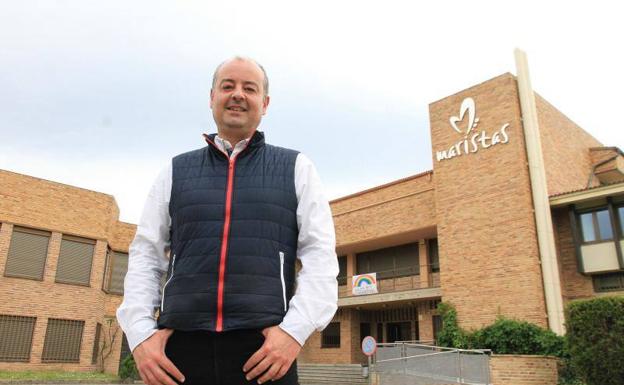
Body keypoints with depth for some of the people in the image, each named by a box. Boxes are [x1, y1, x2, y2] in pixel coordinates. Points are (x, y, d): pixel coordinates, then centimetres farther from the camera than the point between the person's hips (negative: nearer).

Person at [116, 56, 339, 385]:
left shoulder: (296, 168, 9)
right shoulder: (176, 172, 14)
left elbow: (320, 256, 1)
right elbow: (146, 256, 10)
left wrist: (295, 330, -12)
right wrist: (140, 332, -4)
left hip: (264, 351, -1)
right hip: (180, 349, 2)